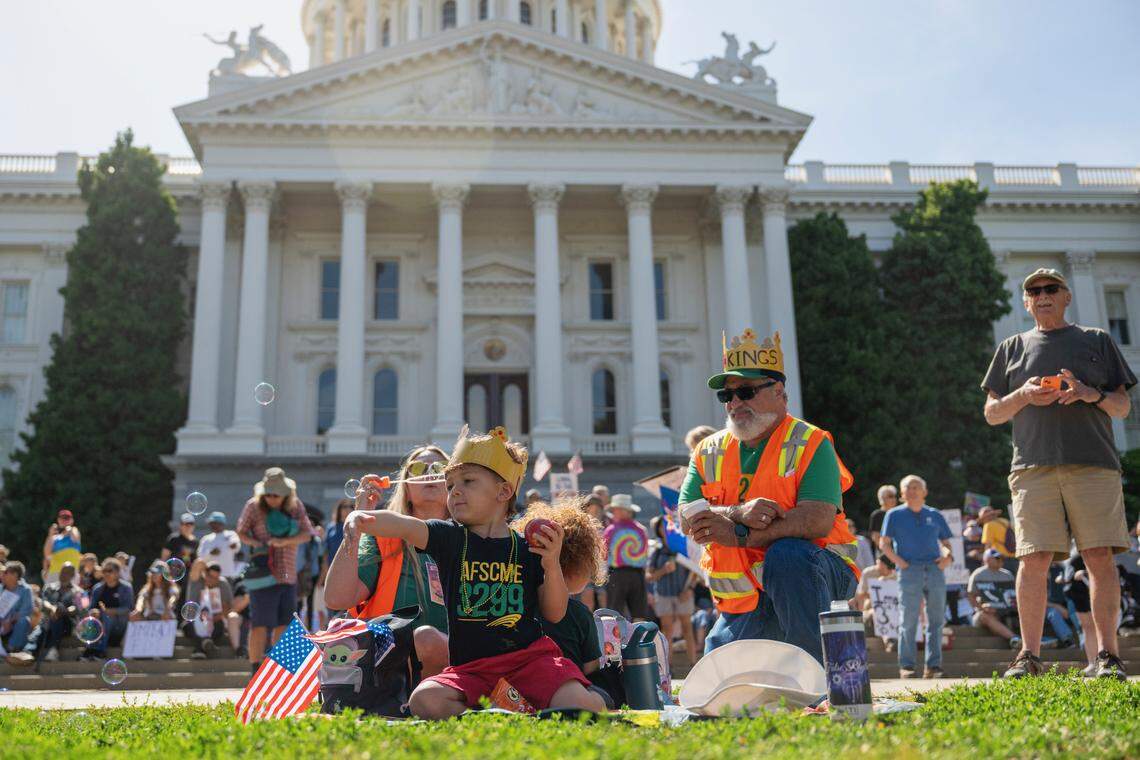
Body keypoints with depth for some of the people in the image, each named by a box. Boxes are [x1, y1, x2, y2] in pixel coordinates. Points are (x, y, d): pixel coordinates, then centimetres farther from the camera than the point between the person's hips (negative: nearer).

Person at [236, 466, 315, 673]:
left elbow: (306, 534, 1)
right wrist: (253, 542, -15)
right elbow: (241, 532, 5)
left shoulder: (296, 506, 7)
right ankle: (256, 673, 2)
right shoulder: (253, 506, 0)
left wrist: (285, 541, -16)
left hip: (288, 575, 4)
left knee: (284, 624, 8)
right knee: (261, 625, -5)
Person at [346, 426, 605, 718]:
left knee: (578, 706, -28)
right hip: (470, 667, 2)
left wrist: (552, 565, -11)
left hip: (529, 656, -2)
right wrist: (362, 518, -36)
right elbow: (404, 526, -16)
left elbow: (555, 614, 4)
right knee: (425, 700, -27)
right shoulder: (449, 537, 5)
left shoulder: (528, 548, 4)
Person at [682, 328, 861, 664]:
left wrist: (741, 536, -27)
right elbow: (688, 519, -5)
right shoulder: (709, 451, 8)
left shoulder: (810, 443, -7)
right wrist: (740, 513, -25)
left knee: (787, 552, -37)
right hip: (745, 604, 5)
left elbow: (819, 520, -22)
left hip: (816, 577, -5)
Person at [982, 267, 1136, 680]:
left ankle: (1107, 654, -3)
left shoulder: (1097, 341, 19)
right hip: (1034, 465, 0)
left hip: (1094, 463, 0)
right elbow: (992, 414, 17)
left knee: (1100, 556, -7)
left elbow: (1123, 408, 16)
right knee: (1034, 559, -7)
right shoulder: (1012, 348, 20)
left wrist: (1093, 394, -6)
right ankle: (1029, 655, -3)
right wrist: (1024, 395, -3)